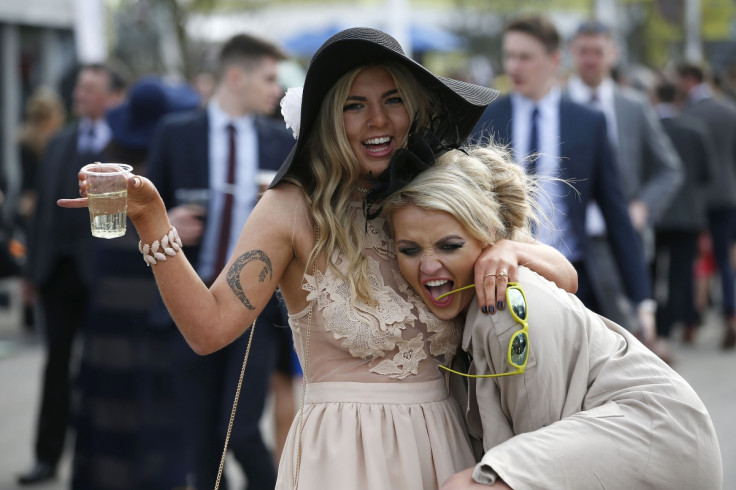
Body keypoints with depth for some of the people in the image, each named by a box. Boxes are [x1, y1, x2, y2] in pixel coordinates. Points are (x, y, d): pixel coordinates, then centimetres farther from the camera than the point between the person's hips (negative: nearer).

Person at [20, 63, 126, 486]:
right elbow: (44, 205, 12)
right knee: (58, 361, 8)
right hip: (58, 270, 5)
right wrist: (33, 265, 9)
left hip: (103, 272, -5)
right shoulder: (60, 143, 12)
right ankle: (48, 456, 12)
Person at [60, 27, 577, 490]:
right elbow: (210, 327, -15)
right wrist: (151, 220, -24)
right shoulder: (293, 210, -5)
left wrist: (508, 248, -13)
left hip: (441, 447, 4)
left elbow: (566, 277, 8)